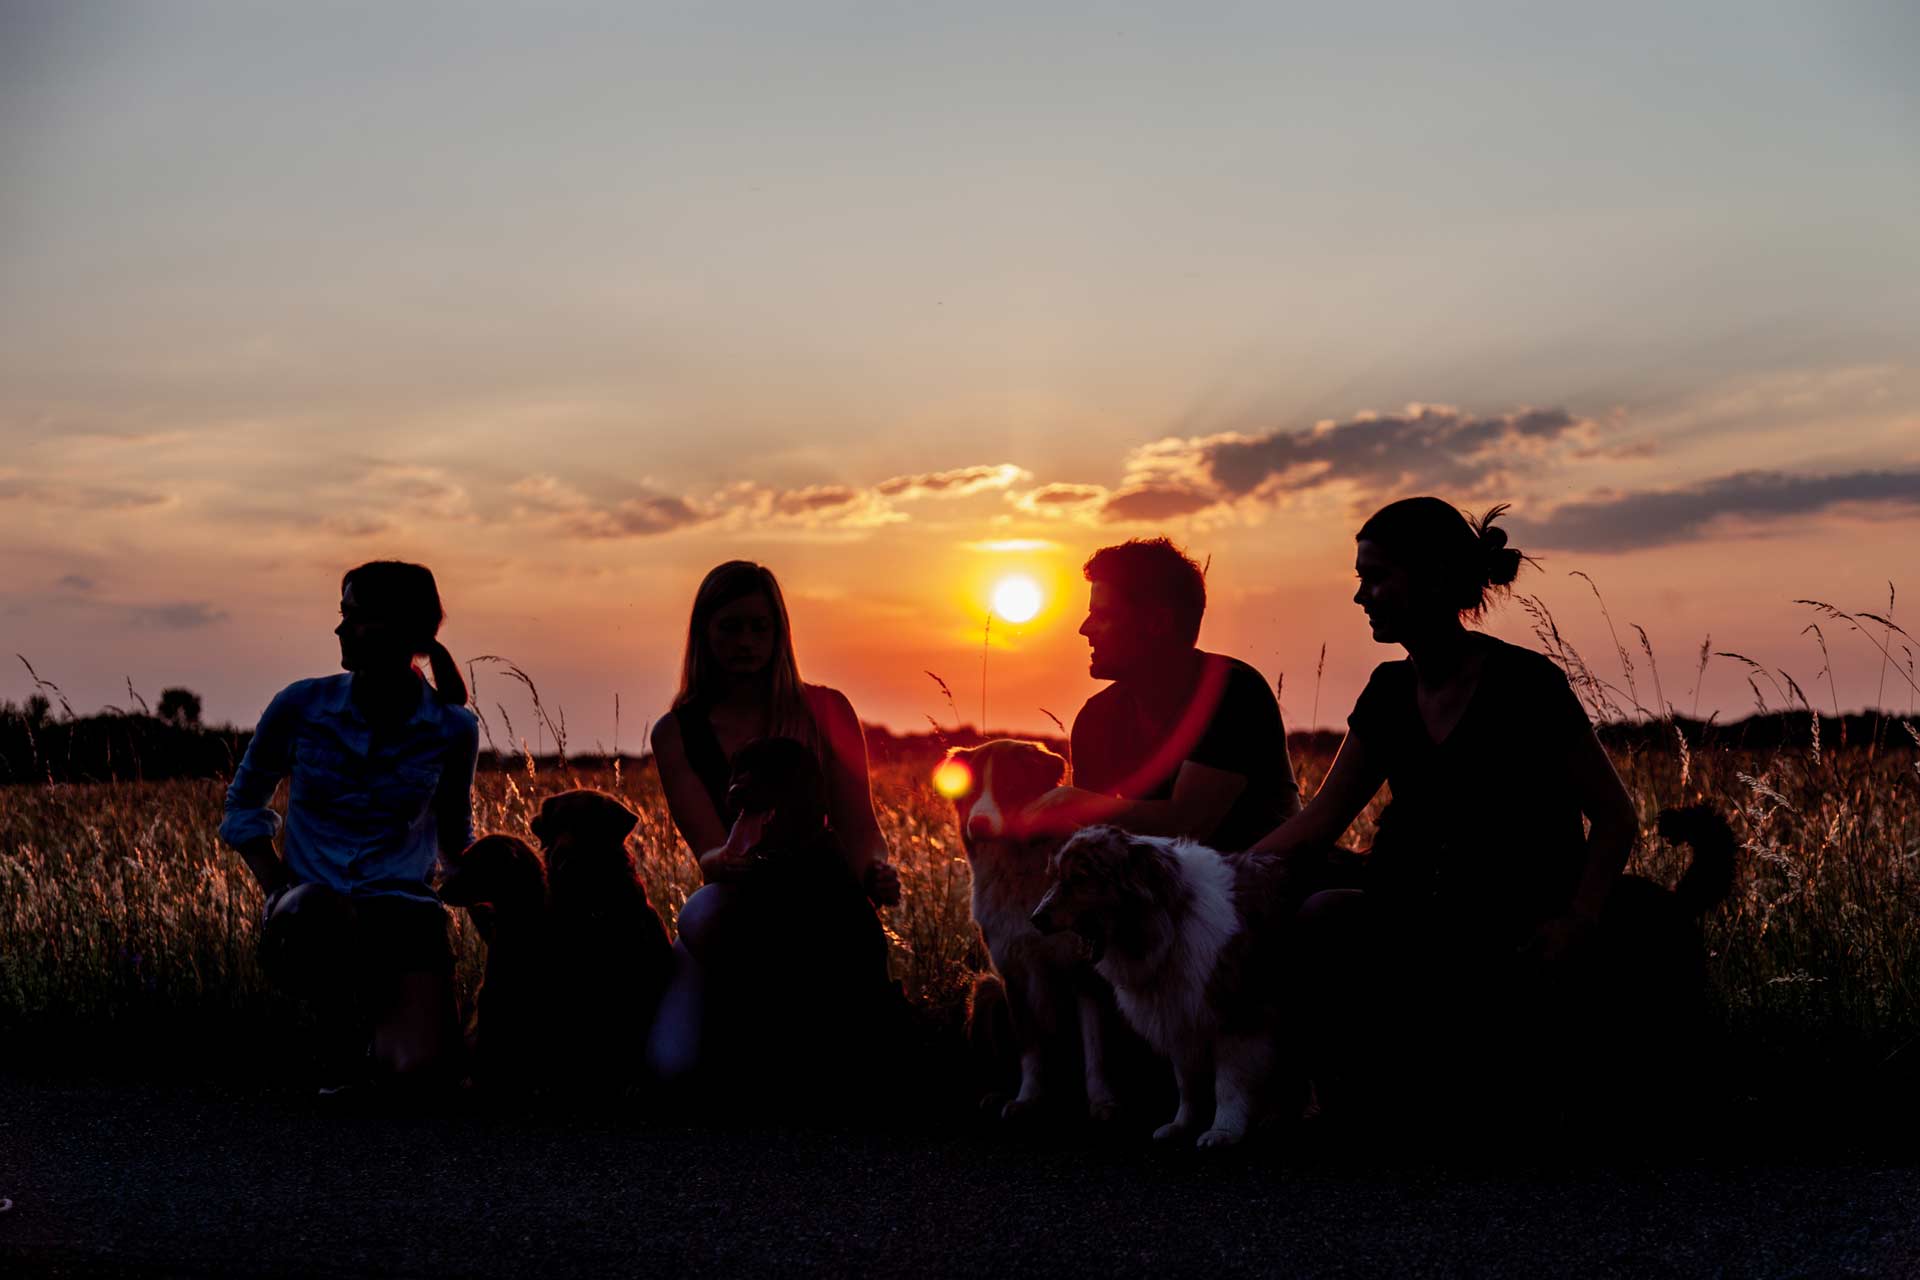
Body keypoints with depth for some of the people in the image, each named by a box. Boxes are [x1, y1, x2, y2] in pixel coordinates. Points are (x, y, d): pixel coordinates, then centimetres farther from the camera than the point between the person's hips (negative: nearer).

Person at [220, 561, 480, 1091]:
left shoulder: (451, 729, -2)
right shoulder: (300, 706, -4)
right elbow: (243, 804, 11)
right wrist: (277, 892, -4)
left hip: (403, 910, 0)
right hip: (314, 917, 0)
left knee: (418, 1067, -26)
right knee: (319, 911, -41)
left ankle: (378, 1022, 13)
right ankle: (341, 1022, -7)